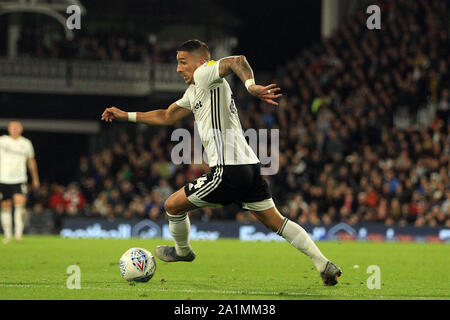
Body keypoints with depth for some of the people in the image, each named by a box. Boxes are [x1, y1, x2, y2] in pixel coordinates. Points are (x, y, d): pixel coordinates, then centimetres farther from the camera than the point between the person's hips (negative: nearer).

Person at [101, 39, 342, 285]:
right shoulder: (194, 91, 24)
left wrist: (250, 86, -42)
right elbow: (167, 117, 36)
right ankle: (324, 265, 4)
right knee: (276, 221, 11)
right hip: (249, 166, 10)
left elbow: (237, 60, -23)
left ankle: (182, 251, 31)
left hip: (227, 170, -10)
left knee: (173, 205, 7)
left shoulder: (204, 74, -4)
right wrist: (126, 116, 34)